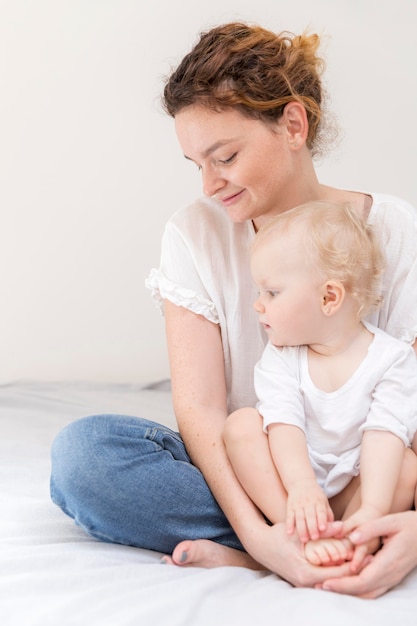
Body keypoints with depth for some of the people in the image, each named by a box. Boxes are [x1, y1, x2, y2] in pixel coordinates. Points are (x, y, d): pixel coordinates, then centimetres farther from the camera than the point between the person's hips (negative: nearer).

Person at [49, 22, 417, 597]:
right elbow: (199, 407, -12)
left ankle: (231, 556, -22)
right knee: (81, 450, -26)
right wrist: (257, 532, -29)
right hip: (236, 472, 1)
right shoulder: (194, 236, -4)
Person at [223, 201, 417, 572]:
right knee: (242, 423, -22)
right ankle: (306, 537, -32)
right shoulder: (281, 358, -4)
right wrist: (301, 486, -37)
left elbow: (385, 434, -23)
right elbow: (283, 422, -19)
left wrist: (373, 510, -36)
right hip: (289, 482, 2)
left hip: (351, 492, -1)